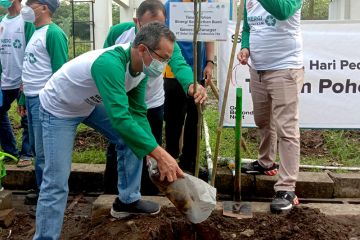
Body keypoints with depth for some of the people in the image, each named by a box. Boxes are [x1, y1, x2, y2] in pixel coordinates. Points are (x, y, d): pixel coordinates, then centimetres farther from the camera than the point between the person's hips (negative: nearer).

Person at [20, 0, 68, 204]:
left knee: (44, 151, -1)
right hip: (32, 98, 9)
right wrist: (24, 96, 21)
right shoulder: (36, 33, 16)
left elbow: (60, 72, -17)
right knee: (38, 148, 15)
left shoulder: (53, 34, -12)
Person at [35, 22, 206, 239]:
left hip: (91, 104, 8)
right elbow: (120, 119, -48)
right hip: (59, 108, -8)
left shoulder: (140, 67, -12)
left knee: (133, 140, 5)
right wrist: (159, 153, -49)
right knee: (56, 182, -10)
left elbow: (138, 113, -6)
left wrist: (154, 152, -16)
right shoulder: (110, 64, -40)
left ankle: (127, 200, 20)